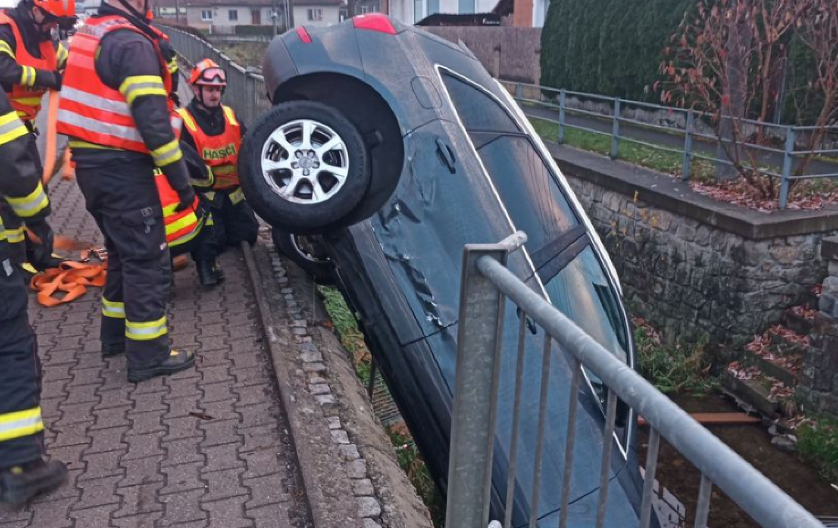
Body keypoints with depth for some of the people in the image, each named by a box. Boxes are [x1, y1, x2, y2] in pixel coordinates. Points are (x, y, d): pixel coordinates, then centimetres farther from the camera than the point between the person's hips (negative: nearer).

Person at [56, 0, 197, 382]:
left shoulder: (88, 36, 15)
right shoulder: (132, 43, -15)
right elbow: (153, 122, -22)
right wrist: (182, 182, -18)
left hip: (90, 163, 9)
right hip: (121, 168, -9)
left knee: (123, 252, 21)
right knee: (148, 259, -2)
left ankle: (115, 335, 31)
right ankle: (148, 355, 5)